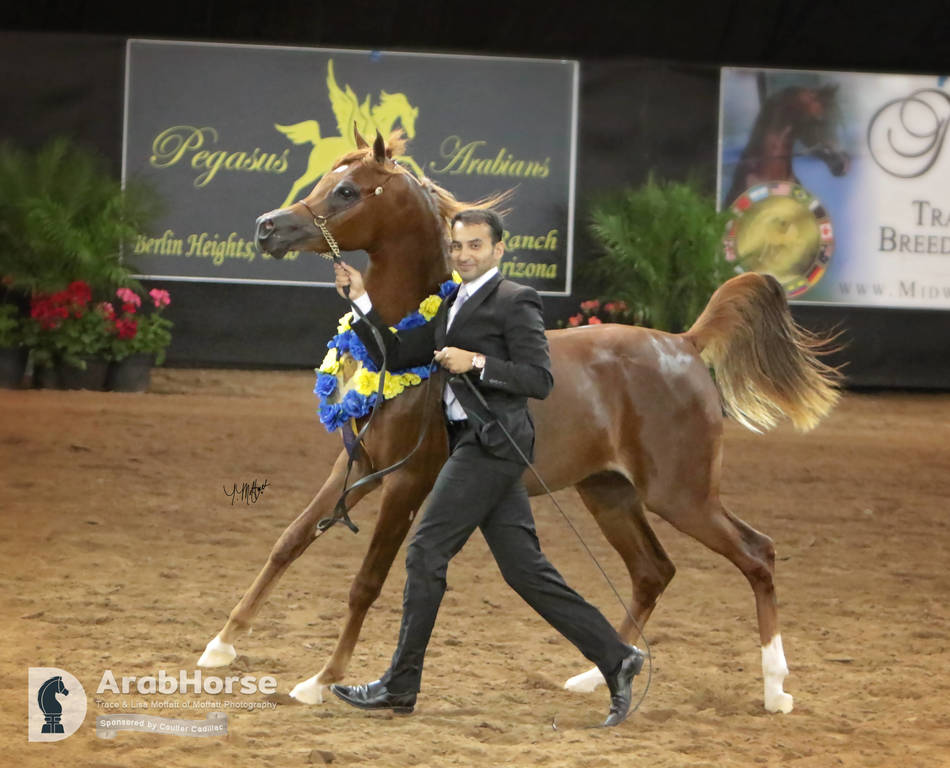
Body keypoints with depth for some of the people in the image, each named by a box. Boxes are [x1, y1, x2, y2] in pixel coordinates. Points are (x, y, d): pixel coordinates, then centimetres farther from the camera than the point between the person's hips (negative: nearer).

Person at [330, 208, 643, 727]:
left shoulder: (514, 302, -5)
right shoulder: (451, 308, 21)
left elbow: (540, 379, -13)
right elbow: (393, 356, 21)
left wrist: (476, 364, -20)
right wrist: (361, 300, 12)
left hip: (492, 445, -9)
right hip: (473, 446, 9)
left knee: (426, 553, -7)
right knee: (525, 569, 6)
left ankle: (400, 686, -2)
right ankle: (615, 659, 7)